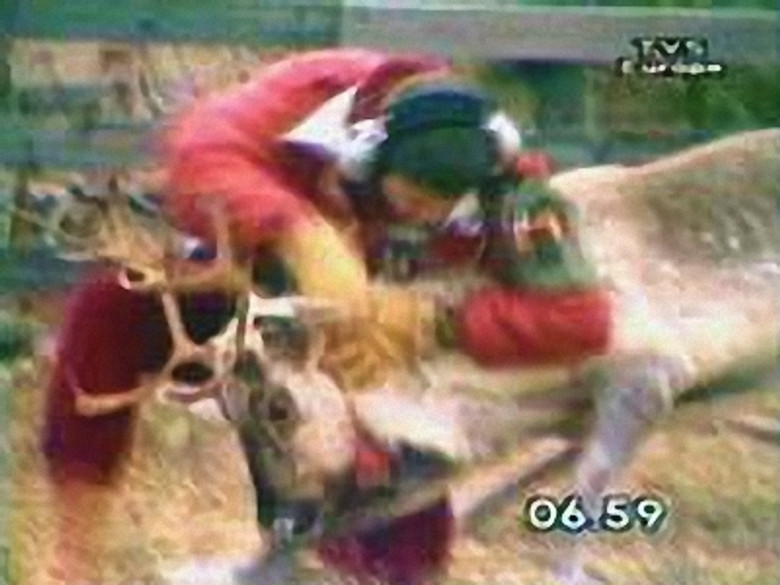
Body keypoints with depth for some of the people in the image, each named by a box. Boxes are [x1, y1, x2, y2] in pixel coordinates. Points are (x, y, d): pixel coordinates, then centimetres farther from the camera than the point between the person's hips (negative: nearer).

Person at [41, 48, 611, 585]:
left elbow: (579, 318, -34)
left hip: (365, 352, 1)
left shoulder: (498, 183, -29)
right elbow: (199, 153, -48)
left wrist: (432, 323, -43)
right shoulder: (319, 91, -32)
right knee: (108, 308, -27)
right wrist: (302, 238, -63)